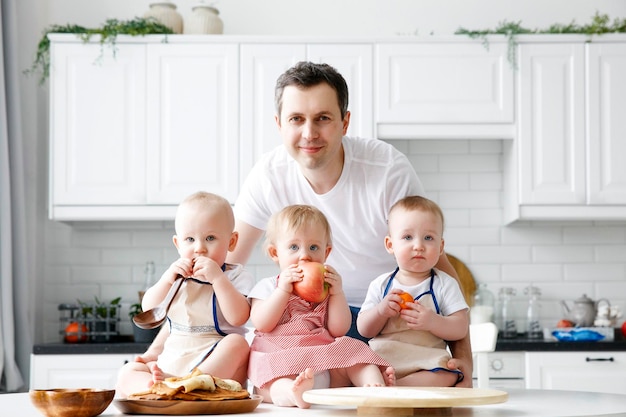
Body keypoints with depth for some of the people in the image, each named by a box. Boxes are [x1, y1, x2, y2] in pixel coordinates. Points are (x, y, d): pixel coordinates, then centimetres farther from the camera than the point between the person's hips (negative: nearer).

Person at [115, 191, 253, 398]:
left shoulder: (236, 276, -2)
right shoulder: (178, 276, 13)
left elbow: (238, 317, -19)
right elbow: (149, 310, 5)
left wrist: (217, 277, -26)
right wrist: (168, 278, -10)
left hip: (220, 367, -5)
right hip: (171, 363, 5)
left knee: (237, 343, -33)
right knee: (126, 374, -10)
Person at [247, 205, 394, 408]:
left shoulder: (326, 288, 18)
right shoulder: (268, 287, 12)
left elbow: (339, 330, 5)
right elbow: (261, 324, -6)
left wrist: (337, 292, -4)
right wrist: (283, 289, -11)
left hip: (326, 362, 4)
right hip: (277, 361, -4)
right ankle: (293, 393, -67)